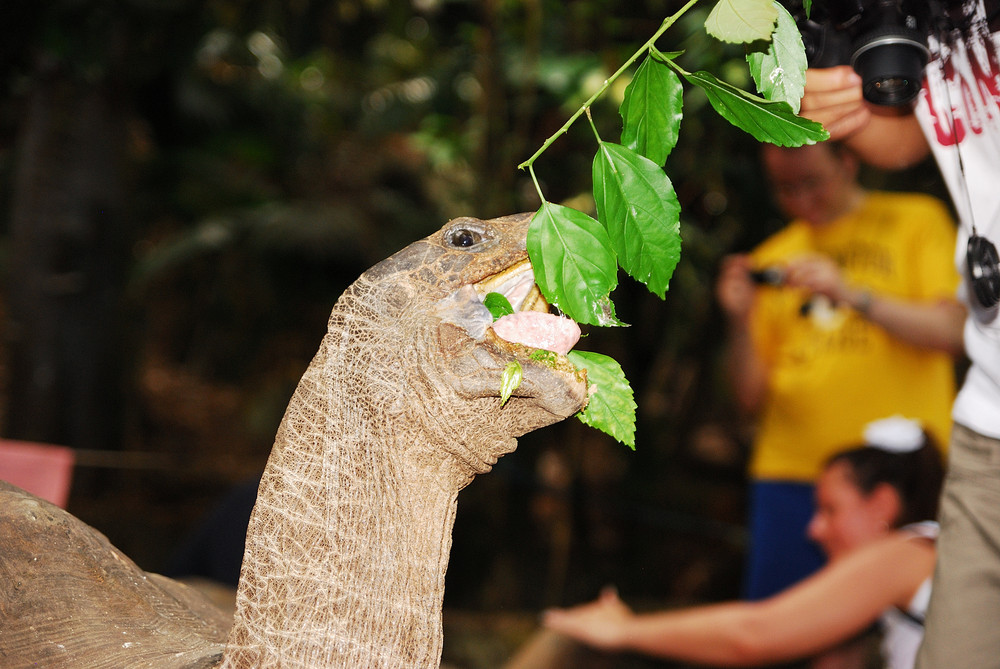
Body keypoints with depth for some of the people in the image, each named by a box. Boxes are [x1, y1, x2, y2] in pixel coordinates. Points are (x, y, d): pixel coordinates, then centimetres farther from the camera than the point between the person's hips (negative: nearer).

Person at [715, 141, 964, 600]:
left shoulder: (916, 219, 9)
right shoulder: (771, 260, 17)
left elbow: (951, 331, -5)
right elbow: (752, 399, 13)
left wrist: (852, 294, -15)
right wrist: (739, 322, -4)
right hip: (790, 473, 3)